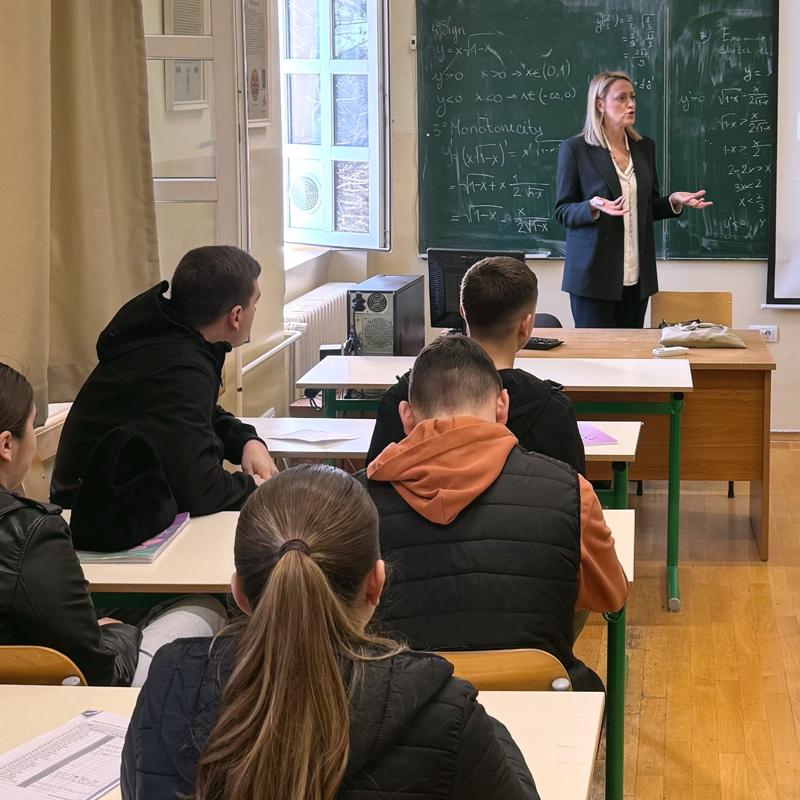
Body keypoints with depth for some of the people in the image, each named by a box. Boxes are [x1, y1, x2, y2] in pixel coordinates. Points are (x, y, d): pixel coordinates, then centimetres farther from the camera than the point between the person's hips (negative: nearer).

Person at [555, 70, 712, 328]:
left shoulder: (644, 147, 11)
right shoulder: (574, 149, -4)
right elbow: (563, 211, -3)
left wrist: (674, 201, -2)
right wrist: (594, 207, -22)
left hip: (636, 275, 4)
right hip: (595, 275, -4)